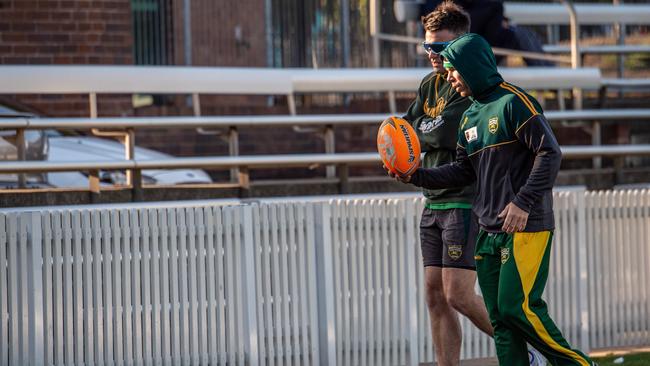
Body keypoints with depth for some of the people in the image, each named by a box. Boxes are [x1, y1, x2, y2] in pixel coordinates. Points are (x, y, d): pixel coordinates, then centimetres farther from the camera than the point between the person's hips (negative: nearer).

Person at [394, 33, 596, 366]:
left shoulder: (513, 102, -9)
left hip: (526, 227, -8)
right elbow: (463, 172, 17)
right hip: (489, 232, 8)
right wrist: (419, 176, 3)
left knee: (518, 308, -14)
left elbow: (550, 153, -14)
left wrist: (523, 203, -20)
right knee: (499, 317, 5)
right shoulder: (469, 117, 16)